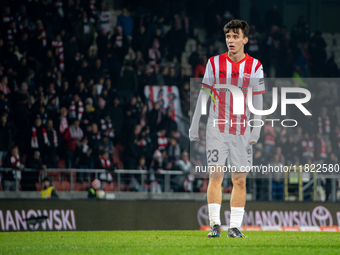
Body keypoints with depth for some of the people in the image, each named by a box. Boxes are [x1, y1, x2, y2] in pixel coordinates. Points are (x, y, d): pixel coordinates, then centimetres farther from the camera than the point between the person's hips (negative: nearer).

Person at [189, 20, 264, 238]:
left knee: (240, 180, 0)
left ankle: (235, 226, 5)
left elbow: (258, 101, 4)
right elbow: (203, 95, 6)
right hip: (217, 128, -1)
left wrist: (256, 130, -2)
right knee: (215, 176, -8)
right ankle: (215, 224, -7)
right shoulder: (215, 63, 2)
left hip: (242, 130, 1)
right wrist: (194, 125, 4)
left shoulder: (255, 66, 2)